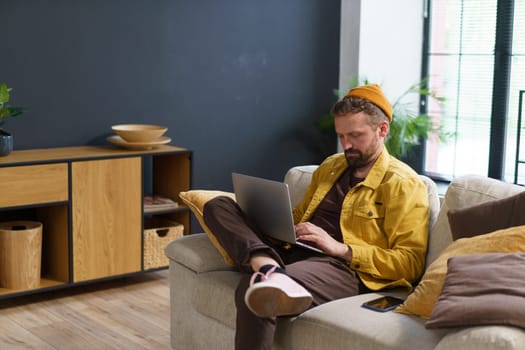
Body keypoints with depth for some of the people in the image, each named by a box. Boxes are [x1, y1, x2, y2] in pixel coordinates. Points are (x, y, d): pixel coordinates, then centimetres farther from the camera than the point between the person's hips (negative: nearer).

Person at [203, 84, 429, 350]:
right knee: (218, 206, -15)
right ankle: (268, 268, -37)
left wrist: (341, 248, -17)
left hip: (343, 267, -9)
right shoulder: (330, 166, 23)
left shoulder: (403, 184, -1)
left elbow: (410, 263, -8)